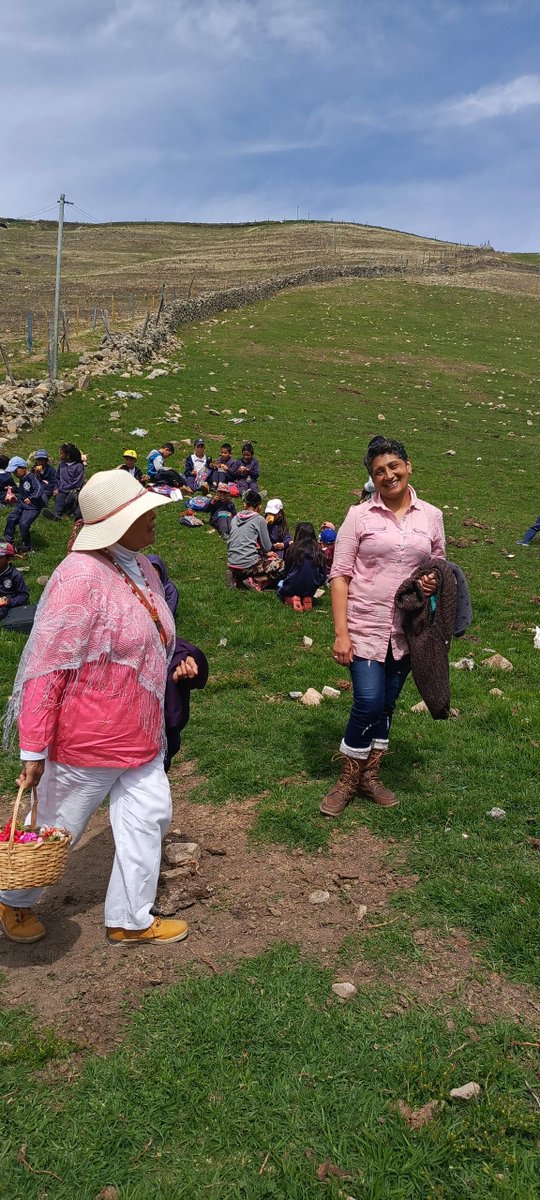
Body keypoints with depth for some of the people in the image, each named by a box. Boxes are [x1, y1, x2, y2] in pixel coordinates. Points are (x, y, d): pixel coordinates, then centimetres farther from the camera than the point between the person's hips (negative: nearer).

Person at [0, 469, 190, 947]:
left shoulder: (142, 568, 3)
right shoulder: (81, 576, -24)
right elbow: (44, 667, -24)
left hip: (141, 736, 8)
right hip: (87, 740, -8)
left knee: (148, 818, 12)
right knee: (57, 828, 12)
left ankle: (130, 920, 32)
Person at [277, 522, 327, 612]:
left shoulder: (292, 549, -9)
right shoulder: (318, 551, -3)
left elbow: (286, 572, 2)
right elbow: (324, 574, 0)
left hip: (293, 588, -3)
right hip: (311, 590, 3)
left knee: (281, 584, 30)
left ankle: (290, 599, -2)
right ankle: (307, 599, 2)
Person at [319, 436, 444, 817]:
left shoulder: (431, 516, 5)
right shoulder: (360, 515, -4)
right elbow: (340, 575, -6)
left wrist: (434, 583, -9)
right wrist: (341, 632, -13)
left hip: (408, 630, 3)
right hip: (365, 626, -3)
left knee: (387, 705, 13)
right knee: (369, 703, -10)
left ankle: (370, 775, 30)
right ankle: (348, 780, 11)